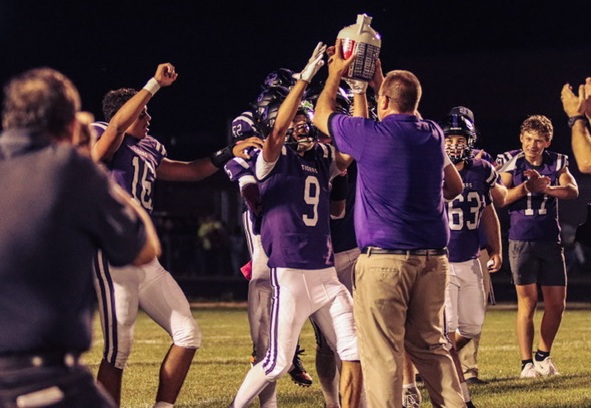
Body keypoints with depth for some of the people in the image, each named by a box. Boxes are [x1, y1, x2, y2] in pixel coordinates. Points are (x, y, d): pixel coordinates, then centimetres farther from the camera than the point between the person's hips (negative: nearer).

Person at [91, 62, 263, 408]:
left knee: (188, 335, 10)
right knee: (117, 352, -7)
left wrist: (230, 152, 20)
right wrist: (156, 84, -24)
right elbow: (119, 124, -27)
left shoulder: (149, 153, 19)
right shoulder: (105, 144, -5)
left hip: (148, 261, 9)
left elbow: (193, 171, 29)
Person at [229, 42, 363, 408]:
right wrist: (305, 78, -24)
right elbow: (277, 130, -21)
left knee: (355, 353, 2)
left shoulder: (323, 158, 13)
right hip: (290, 274, -6)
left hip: (326, 274, 6)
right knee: (278, 363, -3)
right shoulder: (273, 161, -3)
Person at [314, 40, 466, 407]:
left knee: (382, 353, -4)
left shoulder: (371, 136, -7)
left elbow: (322, 116, 10)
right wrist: (380, 82, 38)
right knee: (431, 345, 14)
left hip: (384, 259, -6)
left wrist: (336, 74, 26)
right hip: (433, 258, 6)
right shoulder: (433, 135, 7)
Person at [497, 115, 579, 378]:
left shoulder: (557, 163, 5)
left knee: (557, 304, 5)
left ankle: (543, 356, 23)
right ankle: (526, 363, 2)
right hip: (522, 241, -3)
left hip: (551, 240, 3)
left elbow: (572, 191, -12)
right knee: (528, 302, -5)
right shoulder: (511, 164, -1)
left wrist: (543, 188, -27)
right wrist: (527, 187, -25)